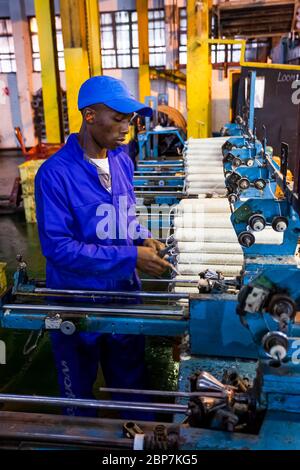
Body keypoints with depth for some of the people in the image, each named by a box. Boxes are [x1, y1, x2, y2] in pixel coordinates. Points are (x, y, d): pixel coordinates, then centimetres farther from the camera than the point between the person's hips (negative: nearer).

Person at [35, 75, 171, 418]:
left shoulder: (122, 160, -2)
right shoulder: (55, 173, -22)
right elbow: (57, 247, -24)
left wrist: (144, 238, -8)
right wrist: (131, 257, -26)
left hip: (124, 291, 5)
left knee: (131, 379, 24)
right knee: (79, 388, 21)